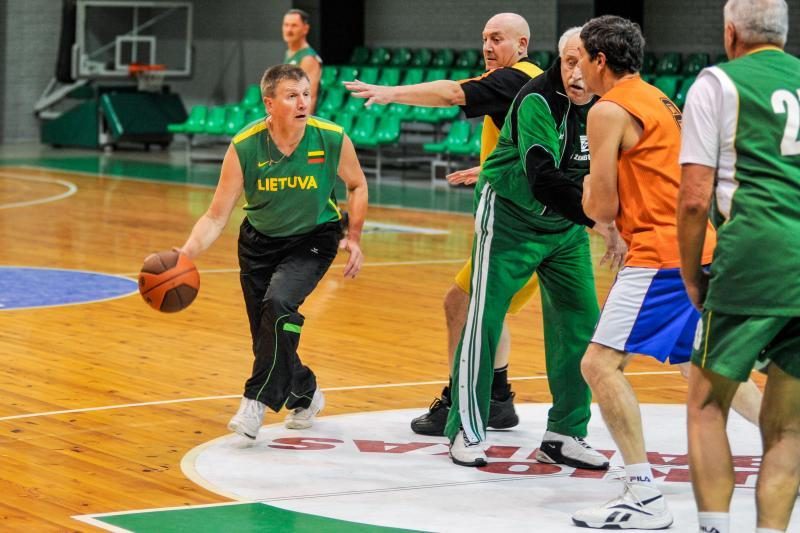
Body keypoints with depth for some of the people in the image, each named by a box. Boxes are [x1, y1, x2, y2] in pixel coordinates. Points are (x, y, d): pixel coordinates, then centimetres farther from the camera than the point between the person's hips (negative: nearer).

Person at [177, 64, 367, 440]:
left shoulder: (332, 140, -21)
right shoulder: (244, 148, -22)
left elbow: (356, 185, 1)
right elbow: (216, 217, -17)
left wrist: (353, 237, -7)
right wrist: (185, 254, -33)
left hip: (313, 239, -2)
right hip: (260, 240, 2)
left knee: (279, 302, -29)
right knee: (267, 337, 5)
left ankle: (258, 401, -18)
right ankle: (305, 395, 36)